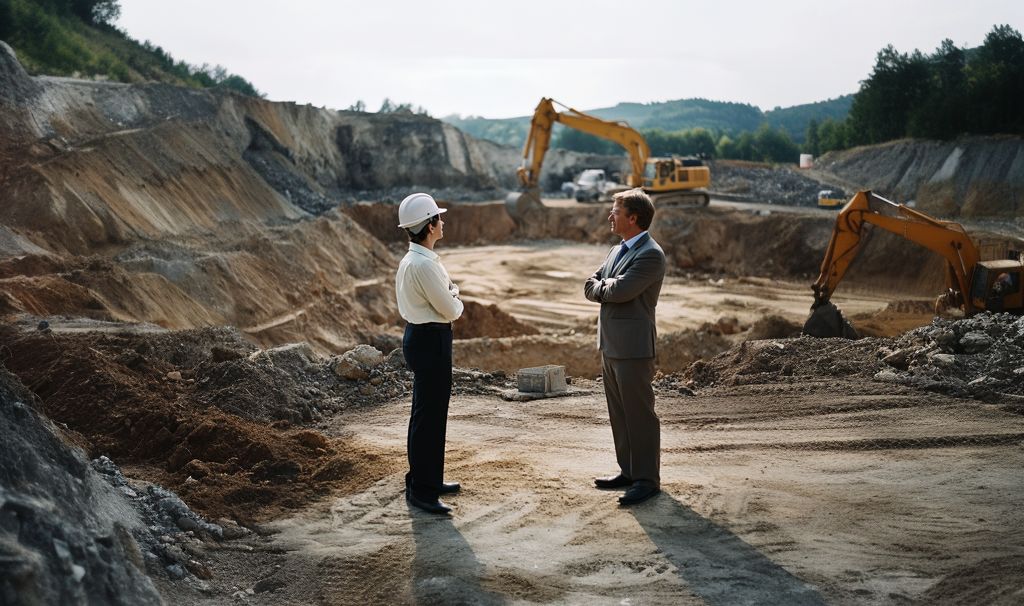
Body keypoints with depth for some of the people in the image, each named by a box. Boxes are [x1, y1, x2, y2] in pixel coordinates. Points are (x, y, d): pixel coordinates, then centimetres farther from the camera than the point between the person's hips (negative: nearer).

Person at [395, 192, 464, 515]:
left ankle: (429, 479, 32)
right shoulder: (424, 264, -21)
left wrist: (451, 298, -2)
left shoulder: (412, 259, 11)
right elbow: (450, 310, -17)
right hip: (431, 341, -11)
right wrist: (457, 303, 4)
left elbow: (446, 293, 18)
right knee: (428, 415, -4)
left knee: (430, 412, 19)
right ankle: (421, 490, 3)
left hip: (423, 337, 11)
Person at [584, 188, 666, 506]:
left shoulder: (650, 254, -15)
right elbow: (590, 287, 11)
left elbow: (619, 291, -23)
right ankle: (628, 471, 26)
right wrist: (609, 287, -8)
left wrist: (601, 286, -4)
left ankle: (647, 479, 6)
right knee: (619, 414, 16)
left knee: (639, 414, -2)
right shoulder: (618, 251, 16)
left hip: (633, 347, -9)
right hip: (611, 345, 9)